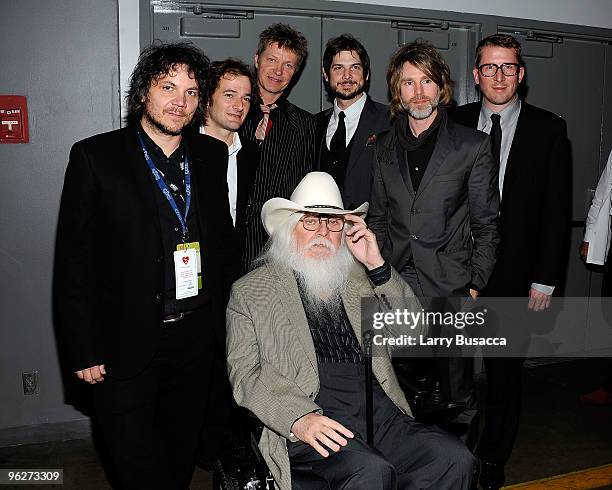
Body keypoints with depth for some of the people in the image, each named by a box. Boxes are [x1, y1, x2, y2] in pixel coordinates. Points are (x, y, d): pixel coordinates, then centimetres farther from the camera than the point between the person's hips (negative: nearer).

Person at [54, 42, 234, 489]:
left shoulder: (213, 155, 4)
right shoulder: (95, 156, -8)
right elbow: (74, 261, -8)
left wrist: (222, 317, 6)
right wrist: (84, 351, -10)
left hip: (197, 339, 4)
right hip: (126, 346, -3)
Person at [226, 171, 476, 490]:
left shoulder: (359, 278, 20)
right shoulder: (250, 292, 9)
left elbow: (412, 333, 12)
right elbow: (245, 372, 0)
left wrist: (376, 266, 2)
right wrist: (299, 418, -18)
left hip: (380, 412, 5)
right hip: (315, 420, -4)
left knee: (455, 458, -19)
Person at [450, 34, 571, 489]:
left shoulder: (548, 128, 1)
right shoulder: (455, 123, 4)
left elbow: (557, 209, -1)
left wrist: (545, 280, -5)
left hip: (515, 276, 0)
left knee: (504, 371, 10)